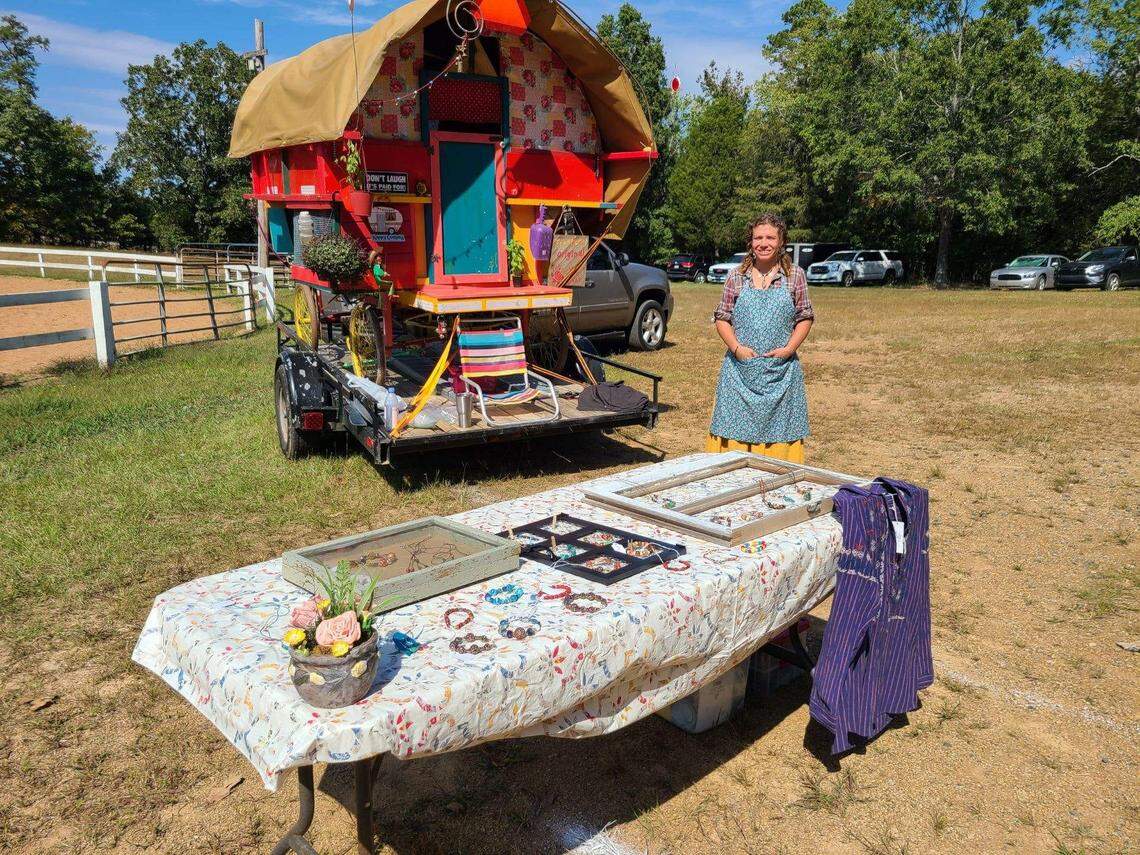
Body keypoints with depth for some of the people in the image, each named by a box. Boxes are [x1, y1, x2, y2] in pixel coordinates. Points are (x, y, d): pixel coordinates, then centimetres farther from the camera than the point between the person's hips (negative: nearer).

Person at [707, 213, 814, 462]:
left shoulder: (795, 276, 4)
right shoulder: (736, 277, 5)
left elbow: (805, 318, 7)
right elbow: (721, 318, 6)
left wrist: (788, 349, -8)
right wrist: (737, 347, -10)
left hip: (781, 368, 0)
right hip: (741, 368, 0)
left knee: (778, 429, 3)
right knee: (738, 426, 2)